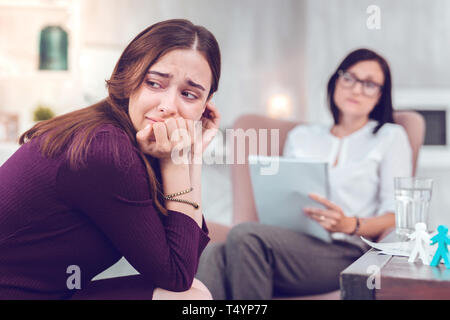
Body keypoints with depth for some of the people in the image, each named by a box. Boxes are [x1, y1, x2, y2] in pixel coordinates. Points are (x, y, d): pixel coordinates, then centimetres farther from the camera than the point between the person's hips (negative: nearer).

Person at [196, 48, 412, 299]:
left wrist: (350, 225, -15)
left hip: (345, 252, -3)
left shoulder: (390, 137, 17)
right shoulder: (300, 136, 29)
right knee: (214, 255, -32)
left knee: (245, 235, -33)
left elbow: (396, 217, 5)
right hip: (292, 244, 4)